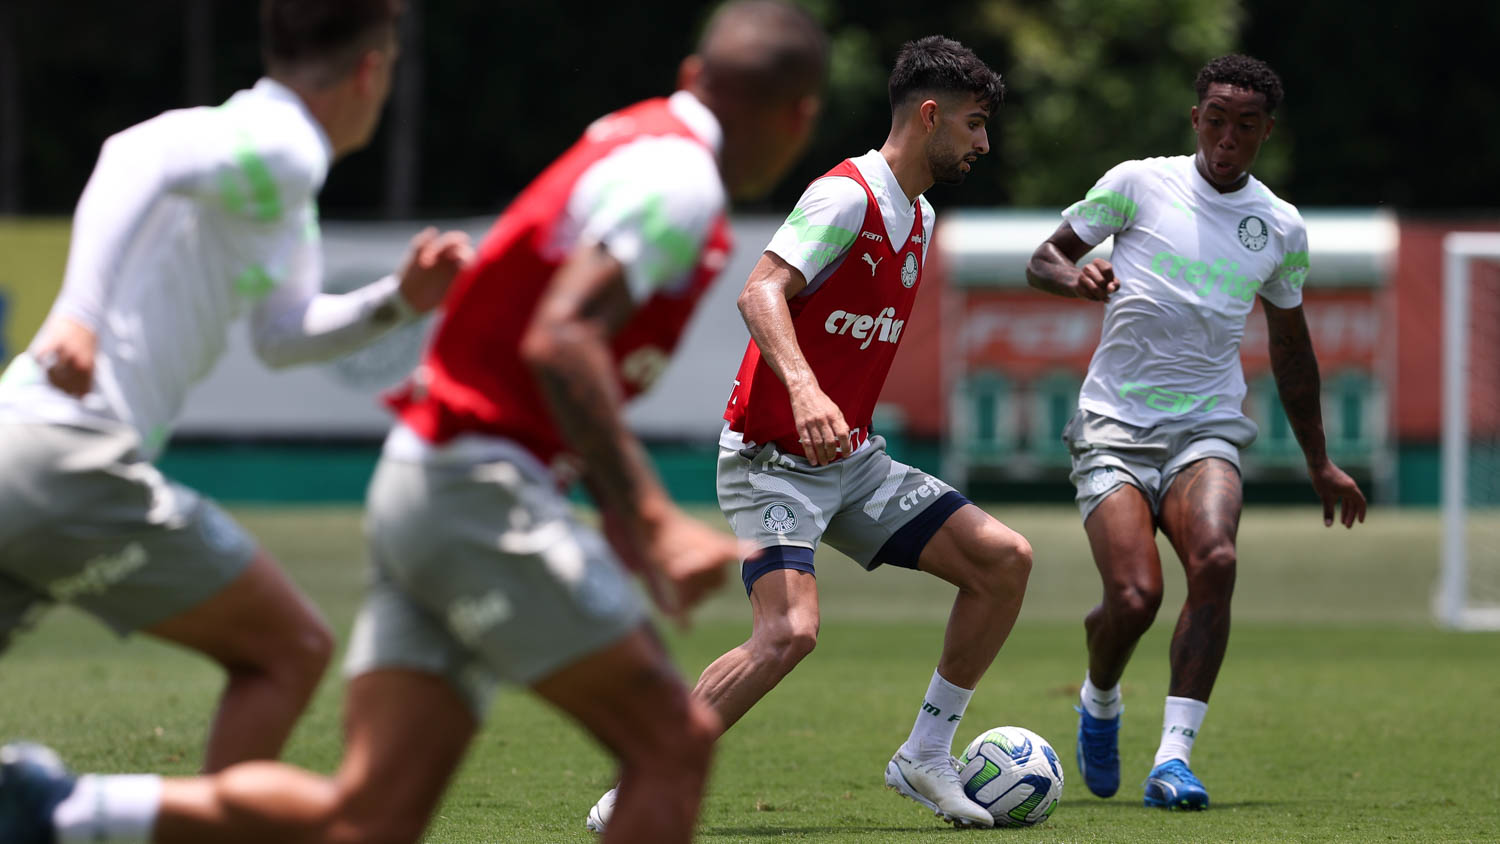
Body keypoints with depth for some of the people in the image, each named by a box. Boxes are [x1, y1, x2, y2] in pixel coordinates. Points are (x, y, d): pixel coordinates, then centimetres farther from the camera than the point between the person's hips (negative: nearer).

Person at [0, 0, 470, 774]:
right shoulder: (282, 149, -7)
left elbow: (282, 336, 31)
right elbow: (141, 156, -25)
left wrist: (395, 302, 19)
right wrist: (79, 311, -35)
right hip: (71, 463, -9)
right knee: (291, 651, 5)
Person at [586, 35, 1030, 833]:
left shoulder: (919, 218, 13)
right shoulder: (848, 196, -15)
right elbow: (760, 292, -29)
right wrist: (805, 389, -44)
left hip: (853, 461, 9)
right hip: (773, 460, -9)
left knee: (1004, 559, -1)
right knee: (789, 631, -26)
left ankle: (924, 758, 9)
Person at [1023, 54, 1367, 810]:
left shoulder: (1282, 229, 11)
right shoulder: (1138, 183, 2)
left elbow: (1290, 349, 23)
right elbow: (1042, 260, 7)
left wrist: (1319, 463, 26)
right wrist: (1075, 276, -18)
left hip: (1206, 428, 2)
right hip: (1113, 427, -2)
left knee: (1215, 561, -29)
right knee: (1134, 597, -18)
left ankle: (1174, 755, -26)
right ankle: (1099, 701, 17)